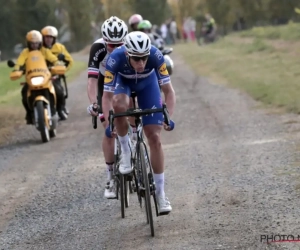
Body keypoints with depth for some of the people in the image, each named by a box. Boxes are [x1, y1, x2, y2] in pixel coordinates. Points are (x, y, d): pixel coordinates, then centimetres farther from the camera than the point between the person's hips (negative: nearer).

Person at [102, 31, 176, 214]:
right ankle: (126, 150, -12)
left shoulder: (156, 56, -37)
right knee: (120, 105, -37)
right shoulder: (115, 59, -39)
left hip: (147, 83, 1)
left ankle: (161, 194, 1)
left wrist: (169, 117, -40)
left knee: (154, 138, -7)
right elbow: (107, 96, -34)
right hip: (122, 81, -1)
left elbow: (168, 91, -29)